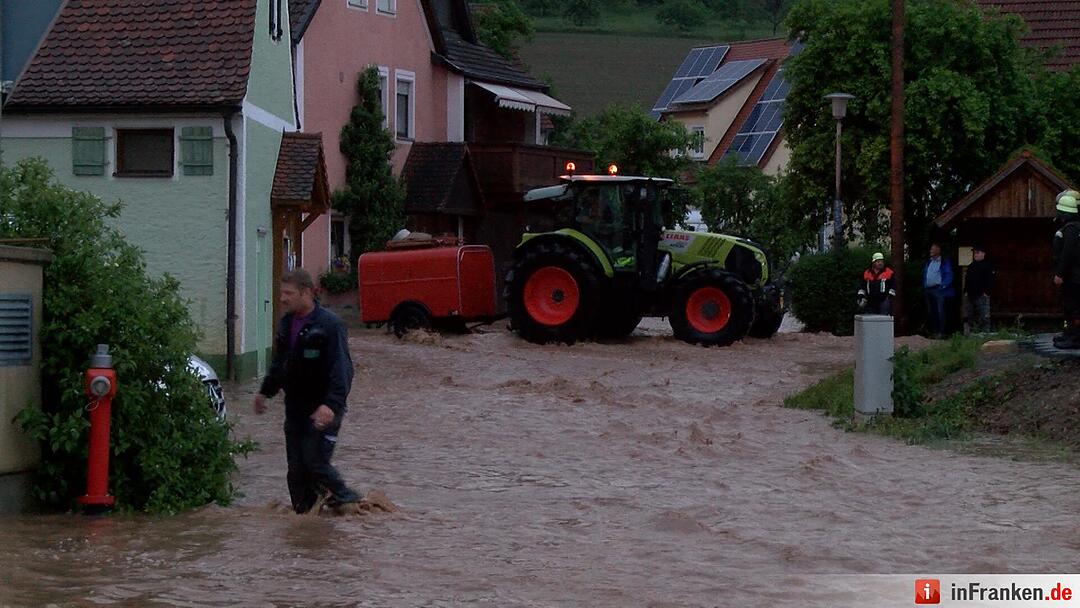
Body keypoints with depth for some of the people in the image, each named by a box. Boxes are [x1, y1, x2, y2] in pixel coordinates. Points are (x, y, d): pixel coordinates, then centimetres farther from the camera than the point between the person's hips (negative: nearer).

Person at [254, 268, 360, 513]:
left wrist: (331, 404, -34)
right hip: (295, 407, 7)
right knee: (296, 467, 7)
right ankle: (303, 512, 17)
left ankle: (346, 499, 9)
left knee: (316, 463, -12)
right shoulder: (286, 323, 10)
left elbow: (341, 369, -22)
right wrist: (265, 391, 31)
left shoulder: (329, 325, -16)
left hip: (321, 408, -7)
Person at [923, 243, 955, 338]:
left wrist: (942, 286, -16)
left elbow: (949, 276, -5)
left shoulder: (944, 262, 0)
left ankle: (941, 332, -9)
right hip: (928, 290, 6)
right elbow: (924, 275, 22)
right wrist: (924, 287, 9)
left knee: (940, 311, -9)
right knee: (930, 312, 6)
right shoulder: (928, 262, 18)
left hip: (938, 289, -6)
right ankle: (933, 331, 12)